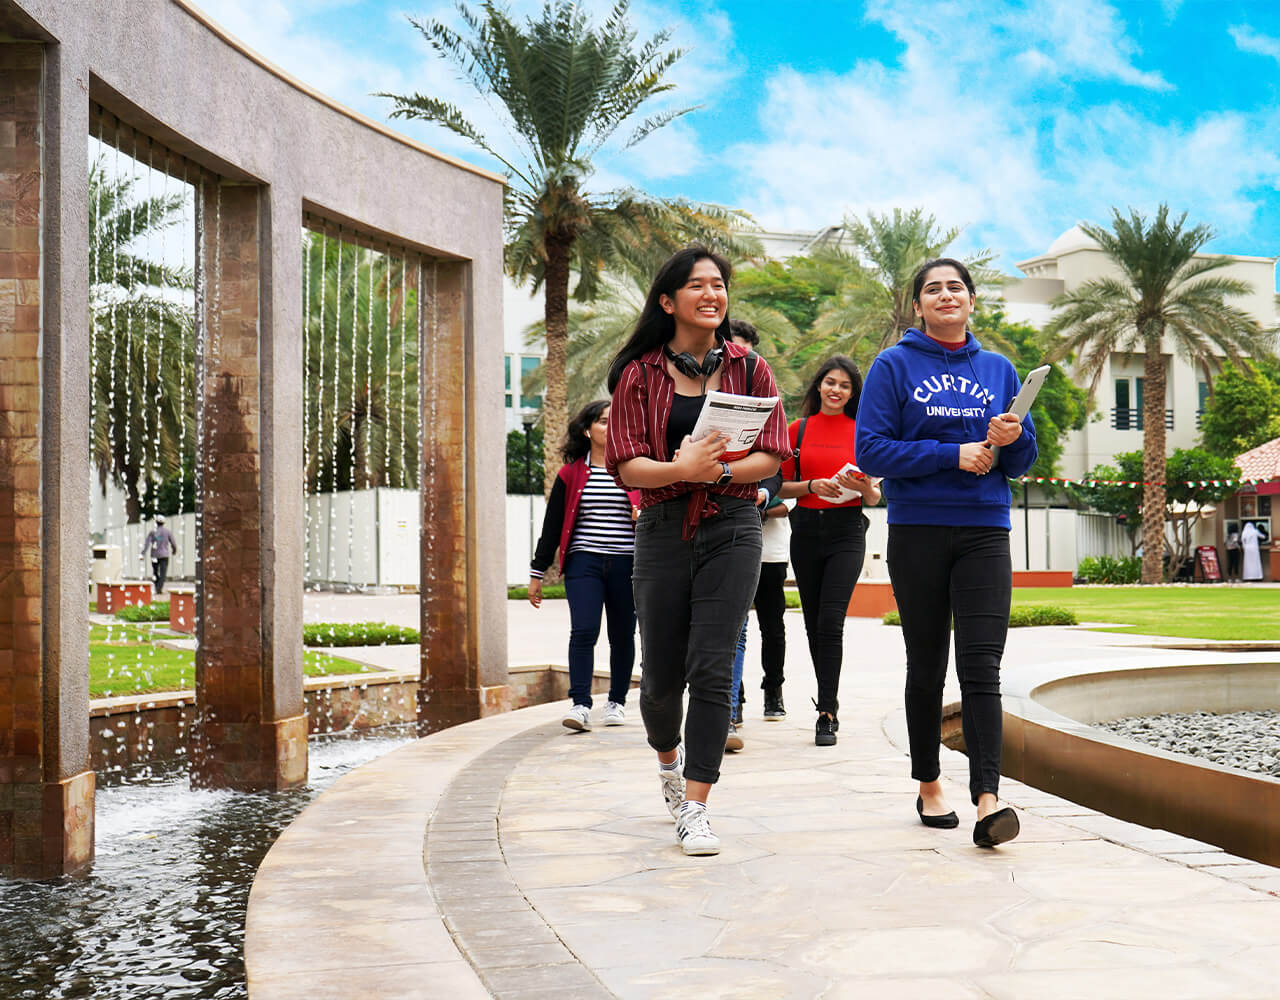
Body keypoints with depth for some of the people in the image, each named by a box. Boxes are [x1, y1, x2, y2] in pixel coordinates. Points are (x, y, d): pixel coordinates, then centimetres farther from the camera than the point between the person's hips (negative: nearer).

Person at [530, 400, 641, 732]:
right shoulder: (571, 474, 7)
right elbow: (552, 525, 9)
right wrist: (537, 572, 8)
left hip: (627, 564, 1)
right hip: (584, 563, -1)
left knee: (622, 636, 7)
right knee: (584, 631, -14)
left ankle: (616, 702, 22)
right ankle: (580, 706, -15)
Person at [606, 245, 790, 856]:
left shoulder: (749, 370, 7)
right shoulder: (639, 375, 4)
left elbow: (773, 455, 2)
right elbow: (626, 466, -3)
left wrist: (721, 469, -16)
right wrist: (681, 469, -23)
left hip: (731, 530, 0)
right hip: (663, 530, 0)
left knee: (711, 669, -10)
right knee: (662, 674, 6)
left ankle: (694, 808, -4)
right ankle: (669, 758, 40)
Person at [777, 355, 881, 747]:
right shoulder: (799, 429, 8)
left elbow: (875, 496, 6)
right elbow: (783, 486, 9)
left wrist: (865, 488, -16)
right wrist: (812, 486, -9)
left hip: (847, 531, -3)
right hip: (806, 530, 3)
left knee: (831, 621, -14)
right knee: (814, 623, 8)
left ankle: (826, 715, -13)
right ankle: (830, 703, 23)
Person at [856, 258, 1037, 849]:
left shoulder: (998, 369, 13)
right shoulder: (895, 366, 2)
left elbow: (1021, 463, 15)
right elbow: (871, 450, -8)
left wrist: (1014, 438, -8)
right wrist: (952, 455, -14)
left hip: (984, 532, 1)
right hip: (918, 531, -1)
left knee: (981, 664, -10)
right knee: (926, 666, 8)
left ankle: (987, 799, -18)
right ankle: (929, 787, 21)